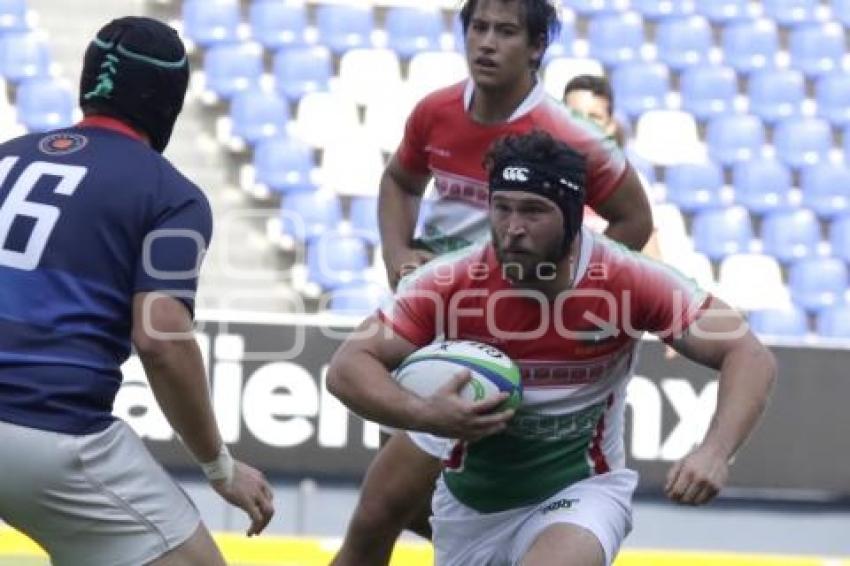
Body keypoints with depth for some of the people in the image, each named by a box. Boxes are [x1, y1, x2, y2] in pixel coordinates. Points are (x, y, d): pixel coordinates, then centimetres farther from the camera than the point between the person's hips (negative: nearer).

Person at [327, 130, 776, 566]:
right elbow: (348, 368, -16)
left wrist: (714, 452, -38)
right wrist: (424, 414, -36)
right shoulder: (449, 284, -18)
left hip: (580, 490, -3)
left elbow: (749, 357, -19)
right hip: (470, 500, 3)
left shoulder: (629, 282, -21)